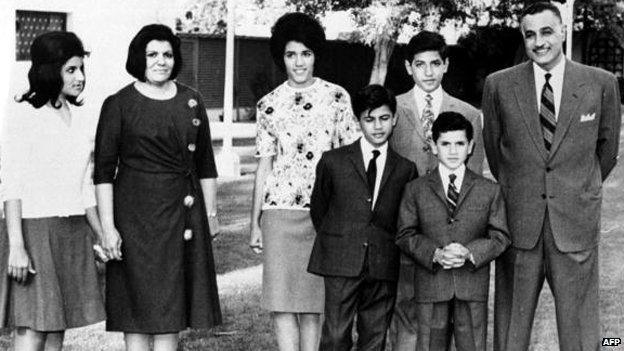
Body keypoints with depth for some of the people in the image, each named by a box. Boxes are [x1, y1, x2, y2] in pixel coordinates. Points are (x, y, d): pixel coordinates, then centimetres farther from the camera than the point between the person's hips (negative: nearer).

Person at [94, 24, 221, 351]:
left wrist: (211, 213, 11)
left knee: (171, 307, 7)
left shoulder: (191, 100, 9)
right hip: (136, 213, -4)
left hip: (183, 211, 4)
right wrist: (108, 227, -11)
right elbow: (104, 170, -5)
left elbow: (205, 164, 14)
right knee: (138, 309, 0)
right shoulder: (119, 104, -3)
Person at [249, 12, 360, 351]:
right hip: (280, 210, 1)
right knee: (281, 301, -6)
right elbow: (264, 164, 10)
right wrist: (255, 223, 7)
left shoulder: (336, 97, 4)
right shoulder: (269, 104, 7)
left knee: (313, 299, 4)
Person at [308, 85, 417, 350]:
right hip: (341, 265, -1)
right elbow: (317, 210, 16)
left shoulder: (405, 169, 8)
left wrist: (388, 249, 9)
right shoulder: (333, 161, 6)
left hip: (383, 268, 2)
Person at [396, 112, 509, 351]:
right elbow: (405, 236, 3)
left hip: (473, 287, 0)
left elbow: (500, 237, 3)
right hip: (430, 287, 0)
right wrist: (435, 254, -15)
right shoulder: (415, 190, 8)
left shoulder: (490, 190, 8)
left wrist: (469, 252, -15)